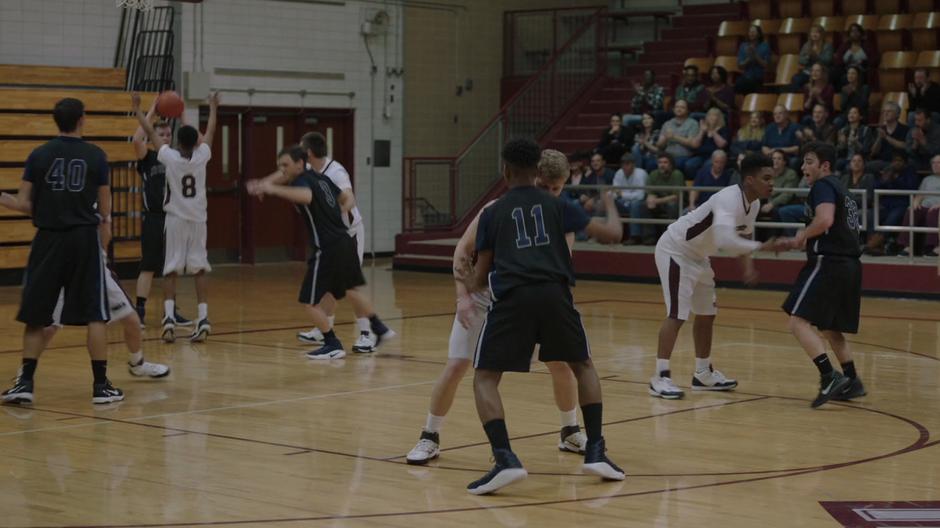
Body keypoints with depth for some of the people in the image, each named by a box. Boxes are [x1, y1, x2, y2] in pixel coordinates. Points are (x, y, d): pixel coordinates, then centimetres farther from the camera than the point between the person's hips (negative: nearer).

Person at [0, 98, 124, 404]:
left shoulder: (38, 155, 0)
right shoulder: (96, 156, 0)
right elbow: (104, 209, 4)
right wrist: (104, 224, 23)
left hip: (49, 239, 1)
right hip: (85, 238, -1)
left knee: (35, 316, 9)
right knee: (95, 315, 4)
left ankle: (25, 383, 7)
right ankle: (101, 385, 3)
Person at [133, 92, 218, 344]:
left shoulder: (170, 157, -11)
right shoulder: (202, 156, -6)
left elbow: (151, 132, 0)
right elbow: (210, 132, 11)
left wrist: (138, 109, 12)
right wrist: (213, 108, 27)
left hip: (175, 220, -1)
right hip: (198, 220, 1)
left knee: (171, 271, 2)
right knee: (200, 269, 4)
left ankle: (169, 318, -13)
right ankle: (203, 318, -6)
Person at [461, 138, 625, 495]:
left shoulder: (492, 213, 16)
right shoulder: (556, 204, 17)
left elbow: (481, 275, 18)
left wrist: (469, 288, 42)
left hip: (513, 297, -2)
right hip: (554, 294, 2)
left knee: (485, 378, 9)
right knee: (583, 366, 24)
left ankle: (505, 459, -12)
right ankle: (595, 451, 14)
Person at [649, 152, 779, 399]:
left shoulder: (754, 204, -3)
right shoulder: (729, 199, -32)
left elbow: (741, 237, 13)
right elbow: (725, 240, -47)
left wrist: (748, 265, -4)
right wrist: (762, 246, -41)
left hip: (697, 256, 10)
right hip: (675, 250, -10)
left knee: (706, 314, 14)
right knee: (677, 314, -15)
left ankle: (703, 373, 26)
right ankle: (660, 378, -13)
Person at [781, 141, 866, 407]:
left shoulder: (823, 186, -6)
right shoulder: (839, 189, 24)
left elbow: (825, 219, -25)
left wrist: (802, 235, -8)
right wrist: (800, 243, 26)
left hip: (829, 264, -10)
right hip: (849, 265, 10)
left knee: (798, 322, -12)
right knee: (830, 329, 21)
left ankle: (830, 377, -21)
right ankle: (852, 382, 23)